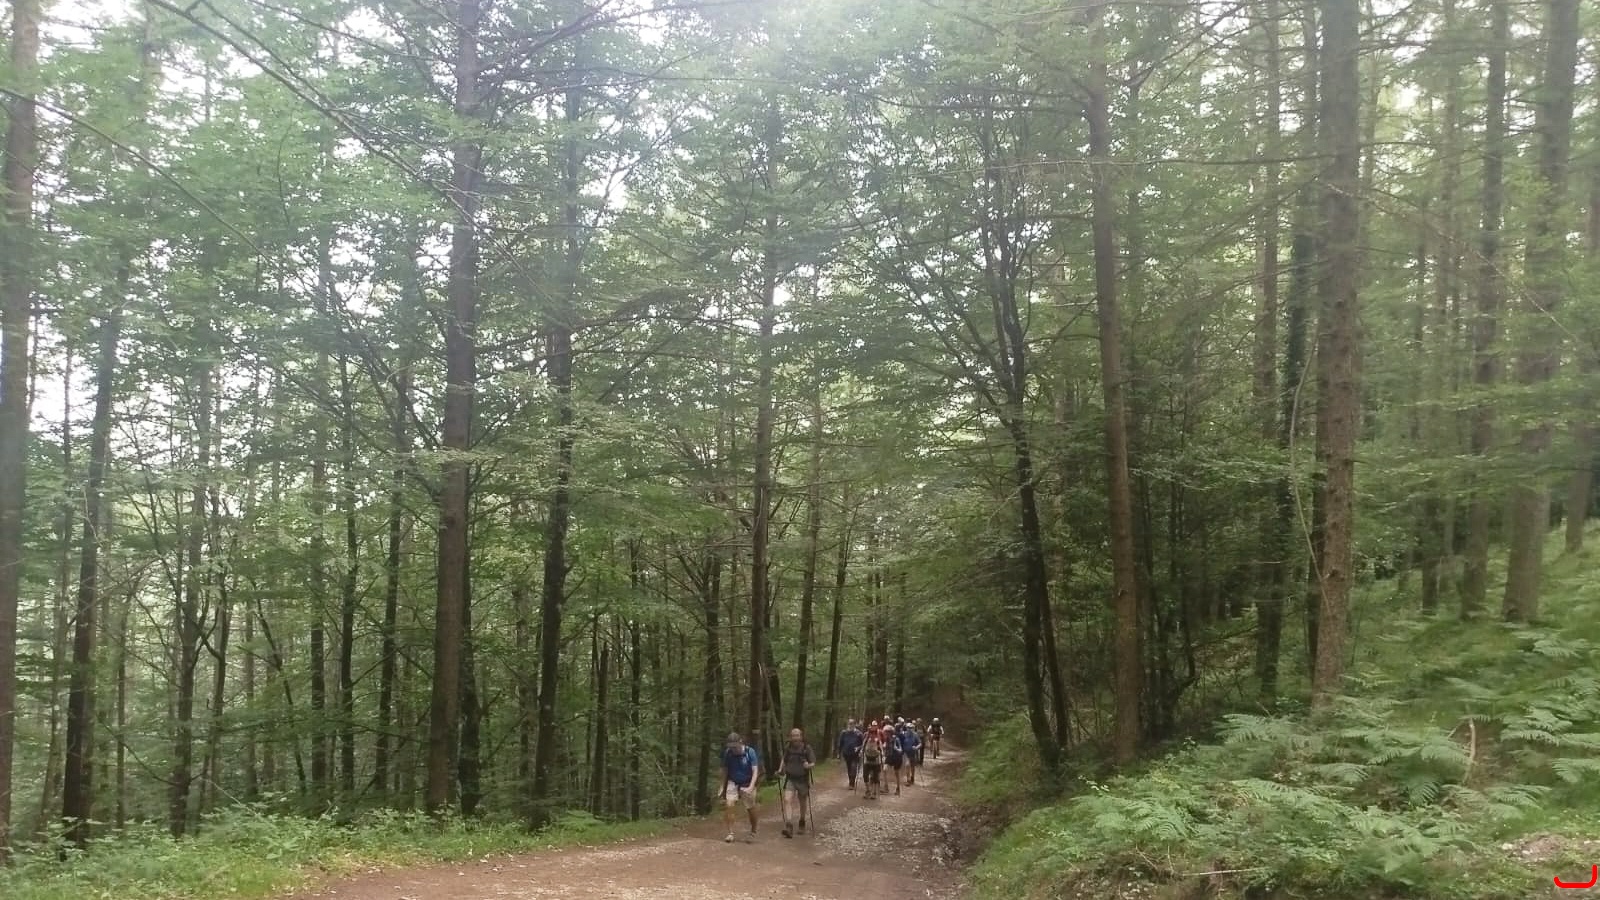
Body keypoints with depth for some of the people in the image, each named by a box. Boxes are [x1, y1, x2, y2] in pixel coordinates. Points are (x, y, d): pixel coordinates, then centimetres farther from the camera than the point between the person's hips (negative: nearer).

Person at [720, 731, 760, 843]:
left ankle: (753, 831, 31)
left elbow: (755, 771, -19)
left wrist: (751, 787, -31)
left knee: (751, 809, 5)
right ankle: (730, 833, -9)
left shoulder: (750, 752, -19)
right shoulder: (728, 753, -12)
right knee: (728, 805, -19)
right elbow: (725, 770, 1)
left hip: (747, 785, -1)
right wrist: (723, 787, 3)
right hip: (733, 783, 1)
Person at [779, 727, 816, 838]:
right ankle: (788, 826, -19)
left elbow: (813, 763, -8)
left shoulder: (806, 748, -9)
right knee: (786, 800, -16)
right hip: (790, 779, 1)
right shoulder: (787, 748, 1)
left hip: (803, 779, -1)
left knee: (803, 802, 13)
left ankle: (802, 823, 36)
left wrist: (808, 765, -27)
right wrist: (782, 771, 8)